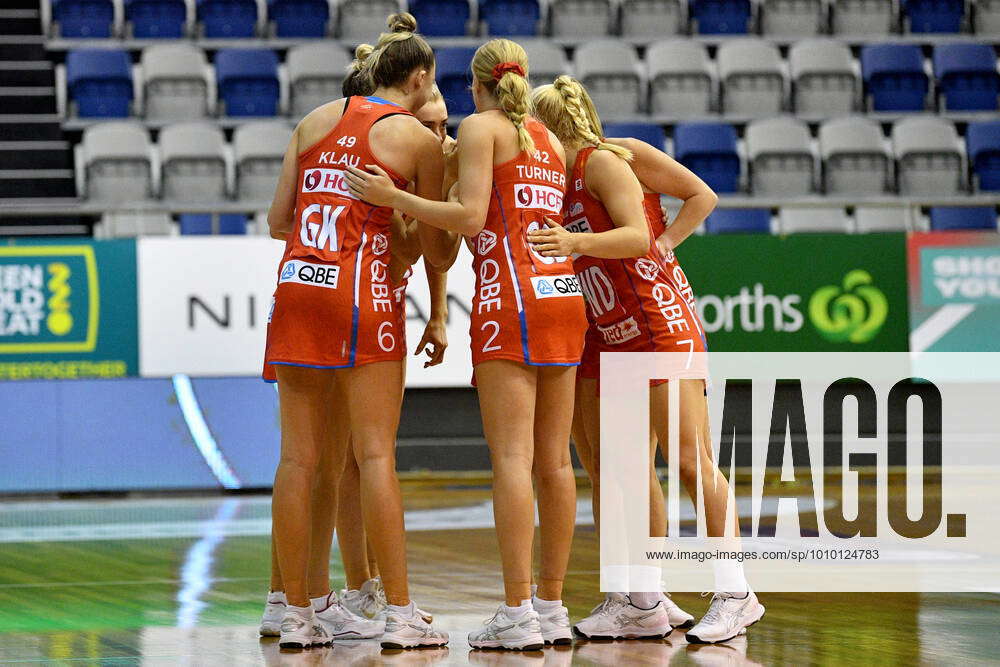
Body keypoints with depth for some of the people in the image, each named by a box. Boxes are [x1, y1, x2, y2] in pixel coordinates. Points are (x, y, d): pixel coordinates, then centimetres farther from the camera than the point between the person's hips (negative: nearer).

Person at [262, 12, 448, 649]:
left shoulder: (316, 120, 14)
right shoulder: (418, 138, 2)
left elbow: (277, 220, 14)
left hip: (297, 285, 4)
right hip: (364, 294, -4)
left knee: (300, 459, 4)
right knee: (376, 456, -4)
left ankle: (297, 614, 5)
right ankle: (401, 614, -4)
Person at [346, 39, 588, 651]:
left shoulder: (480, 126, 0)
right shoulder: (551, 140, 20)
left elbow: (470, 217, -10)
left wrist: (394, 197, -6)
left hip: (510, 298, -7)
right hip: (565, 296, 7)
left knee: (512, 457, -10)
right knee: (554, 461, 7)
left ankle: (518, 614, -15)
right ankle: (552, 607, 9)